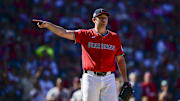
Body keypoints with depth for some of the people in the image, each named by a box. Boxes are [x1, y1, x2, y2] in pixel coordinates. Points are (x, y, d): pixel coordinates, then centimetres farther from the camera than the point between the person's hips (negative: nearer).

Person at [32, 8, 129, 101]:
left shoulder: (115, 37, 9)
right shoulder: (85, 34, 3)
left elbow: (120, 59, 13)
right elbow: (64, 33, -7)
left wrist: (125, 80, 6)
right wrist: (47, 25, -21)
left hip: (109, 80, 1)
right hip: (90, 78, -1)